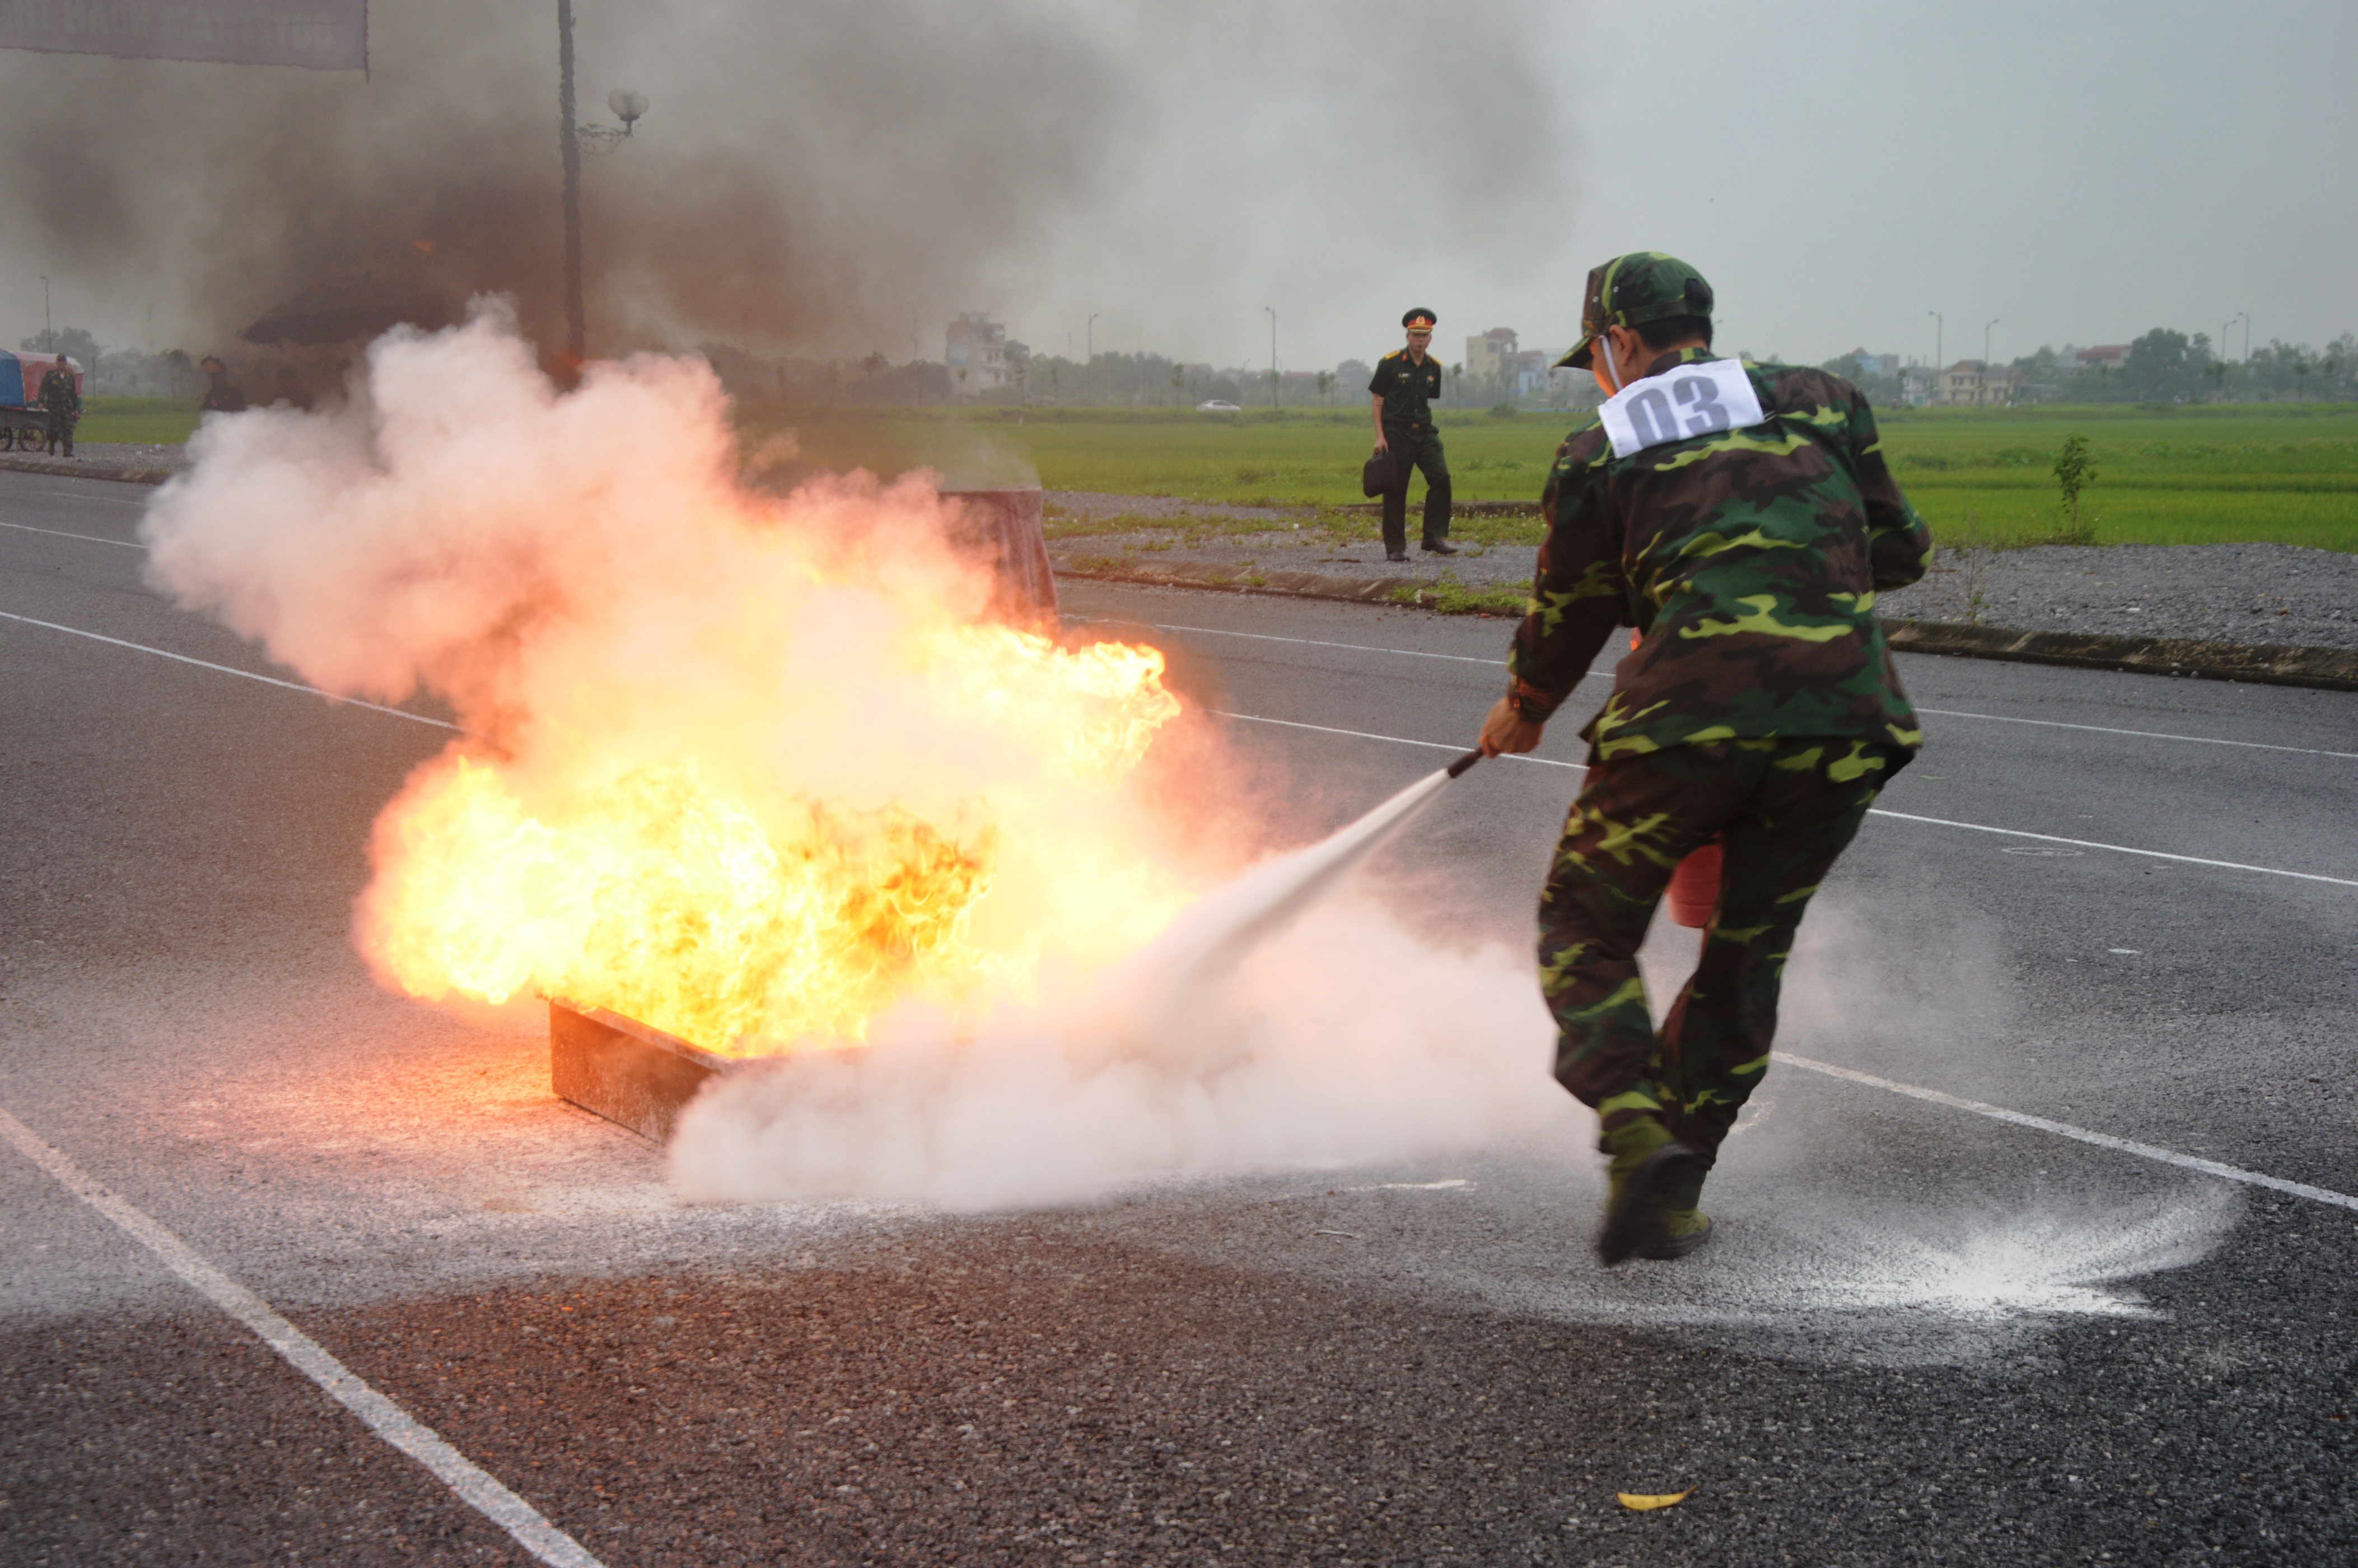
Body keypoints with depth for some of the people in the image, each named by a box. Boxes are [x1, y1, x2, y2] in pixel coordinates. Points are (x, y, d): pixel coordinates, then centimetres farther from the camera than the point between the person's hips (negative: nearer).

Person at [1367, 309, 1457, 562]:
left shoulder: (1434, 368, 9)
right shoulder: (1390, 364, -5)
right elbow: (1377, 401, -3)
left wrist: (1426, 427, 15)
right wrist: (1380, 436, -9)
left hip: (1425, 433, 4)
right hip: (1396, 434, -4)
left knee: (1441, 477, -13)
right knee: (1395, 492, 0)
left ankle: (1435, 537, -7)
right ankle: (1394, 548, 8)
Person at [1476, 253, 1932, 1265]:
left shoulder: (1598, 451, 12)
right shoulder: (1818, 401, 19)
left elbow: (1569, 615, 21)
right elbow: (1901, 552, 23)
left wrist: (1522, 711, 40)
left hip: (1694, 704, -3)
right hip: (1848, 708, 3)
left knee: (1586, 928, 13)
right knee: (1748, 951, 19)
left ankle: (1639, 1137, -8)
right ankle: (1675, 1189, 17)